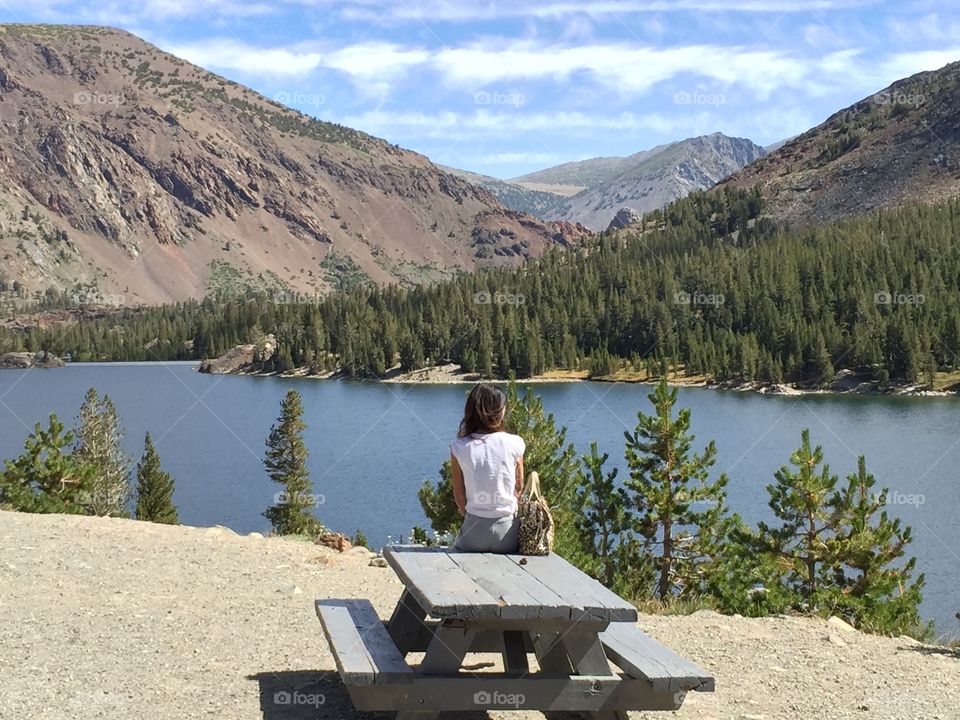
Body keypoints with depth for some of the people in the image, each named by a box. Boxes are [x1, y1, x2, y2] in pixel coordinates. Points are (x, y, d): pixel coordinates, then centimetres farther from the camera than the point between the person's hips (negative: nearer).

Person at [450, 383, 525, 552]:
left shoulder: (459, 448, -6)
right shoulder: (515, 444, -8)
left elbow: (459, 494, 1)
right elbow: (519, 487, 4)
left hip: (474, 532, 0)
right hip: (507, 530, 0)